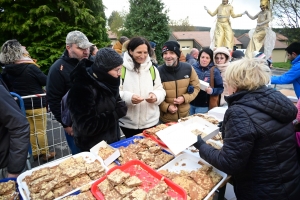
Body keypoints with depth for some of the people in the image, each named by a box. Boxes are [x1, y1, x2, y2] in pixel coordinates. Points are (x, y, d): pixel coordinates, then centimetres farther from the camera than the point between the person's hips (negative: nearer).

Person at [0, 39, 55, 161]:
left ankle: (35, 153, 30)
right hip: (36, 103, -6)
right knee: (41, 130, 7)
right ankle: (46, 154, 19)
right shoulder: (30, 67, -20)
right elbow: (46, 81, -11)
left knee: (30, 130, 18)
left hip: (21, 104, 6)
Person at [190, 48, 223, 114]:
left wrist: (212, 91, -20)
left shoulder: (214, 71, -5)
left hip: (203, 105, -2)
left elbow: (220, 88, -1)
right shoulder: (193, 67, -3)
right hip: (190, 102, 2)